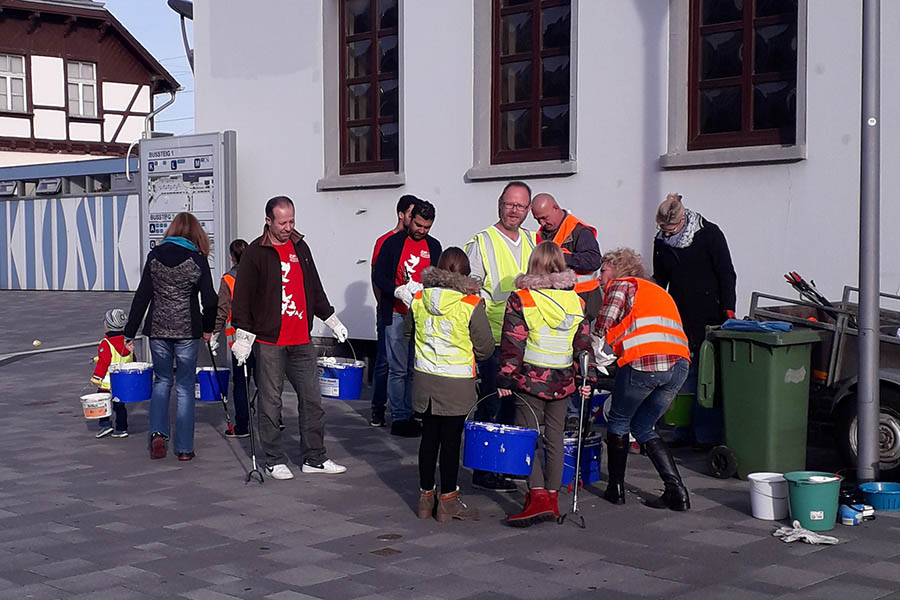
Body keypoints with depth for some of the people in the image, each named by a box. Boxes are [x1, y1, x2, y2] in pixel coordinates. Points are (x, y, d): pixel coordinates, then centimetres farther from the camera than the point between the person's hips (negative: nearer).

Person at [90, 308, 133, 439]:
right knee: (119, 405, 13)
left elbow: (103, 362, -17)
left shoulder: (106, 344, -14)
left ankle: (105, 424, -2)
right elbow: (133, 359, 16)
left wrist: (96, 378, -12)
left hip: (108, 383, -7)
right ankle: (121, 429, 15)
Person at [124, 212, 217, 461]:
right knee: (185, 387, 7)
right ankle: (184, 448, 9)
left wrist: (130, 333, 4)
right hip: (188, 330, -2)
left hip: (158, 329, 2)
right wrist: (207, 328, 9)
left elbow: (141, 297, 0)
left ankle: (158, 433, 3)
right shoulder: (198, 260, -5)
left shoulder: (154, 256, 1)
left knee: (161, 381, 20)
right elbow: (209, 301, -8)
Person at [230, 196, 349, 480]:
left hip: (301, 341, 5)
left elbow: (315, 288, 23)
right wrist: (242, 337, -9)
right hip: (269, 342, -5)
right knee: (271, 403, 3)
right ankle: (275, 460, 13)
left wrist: (332, 320, 24)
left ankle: (315, 458, 16)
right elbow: (242, 298, -5)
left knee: (312, 400, 7)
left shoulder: (300, 247, 12)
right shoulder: (256, 253, -5)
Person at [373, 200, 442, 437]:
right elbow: (378, 276, -1)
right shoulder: (393, 243, 1)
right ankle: (398, 418, 4)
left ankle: (411, 415, 13)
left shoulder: (433, 246, 12)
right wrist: (398, 291, -17)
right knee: (399, 369, -2)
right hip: (397, 315, -4)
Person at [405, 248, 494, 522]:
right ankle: (448, 502, 11)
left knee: (429, 437, 14)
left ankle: (426, 498, 22)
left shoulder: (418, 300, -2)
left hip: (424, 379, 4)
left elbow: (408, 332, 15)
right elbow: (485, 347, -6)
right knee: (451, 440, 4)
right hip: (456, 384, -4)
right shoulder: (471, 304, -14)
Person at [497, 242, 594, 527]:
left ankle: (538, 495, -12)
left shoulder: (520, 299, -7)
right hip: (563, 380, 4)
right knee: (555, 436, 13)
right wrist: (586, 379, 15)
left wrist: (505, 379, -3)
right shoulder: (576, 300, 4)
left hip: (531, 379, -4)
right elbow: (583, 343, 8)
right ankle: (553, 495, 18)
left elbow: (512, 345, -9)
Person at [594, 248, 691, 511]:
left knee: (619, 422, 15)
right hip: (680, 363, 7)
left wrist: (593, 351, 13)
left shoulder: (620, 285, 12)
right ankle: (676, 491, 7)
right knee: (642, 428, 19)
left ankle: (616, 488, 22)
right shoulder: (657, 291, 34)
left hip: (644, 361, -7)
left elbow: (605, 324, 0)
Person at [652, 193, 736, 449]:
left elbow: (726, 274, -5)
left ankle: (708, 434, 4)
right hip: (680, 319, 4)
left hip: (709, 317, -4)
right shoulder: (661, 241, 7)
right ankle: (684, 433, 12)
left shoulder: (709, 234, -6)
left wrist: (728, 310, -11)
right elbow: (659, 280, 17)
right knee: (683, 376, 3)